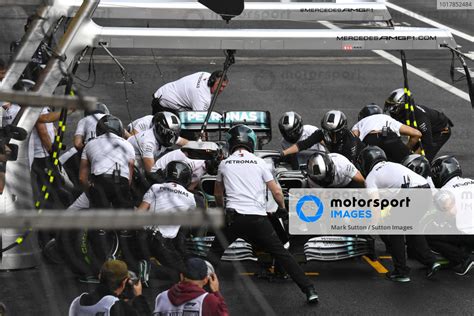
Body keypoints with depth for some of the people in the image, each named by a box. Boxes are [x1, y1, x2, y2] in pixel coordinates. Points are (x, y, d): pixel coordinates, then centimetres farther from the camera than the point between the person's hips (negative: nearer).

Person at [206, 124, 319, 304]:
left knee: (215, 253, 16)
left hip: (233, 217, 0)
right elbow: (276, 192, 7)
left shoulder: (224, 164, 10)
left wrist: (221, 208, 45)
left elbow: (218, 193, 25)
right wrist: (283, 208, 27)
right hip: (258, 218, 0)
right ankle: (309, 290, 1)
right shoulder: (259, 163, 6)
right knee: (281, 254, 5)